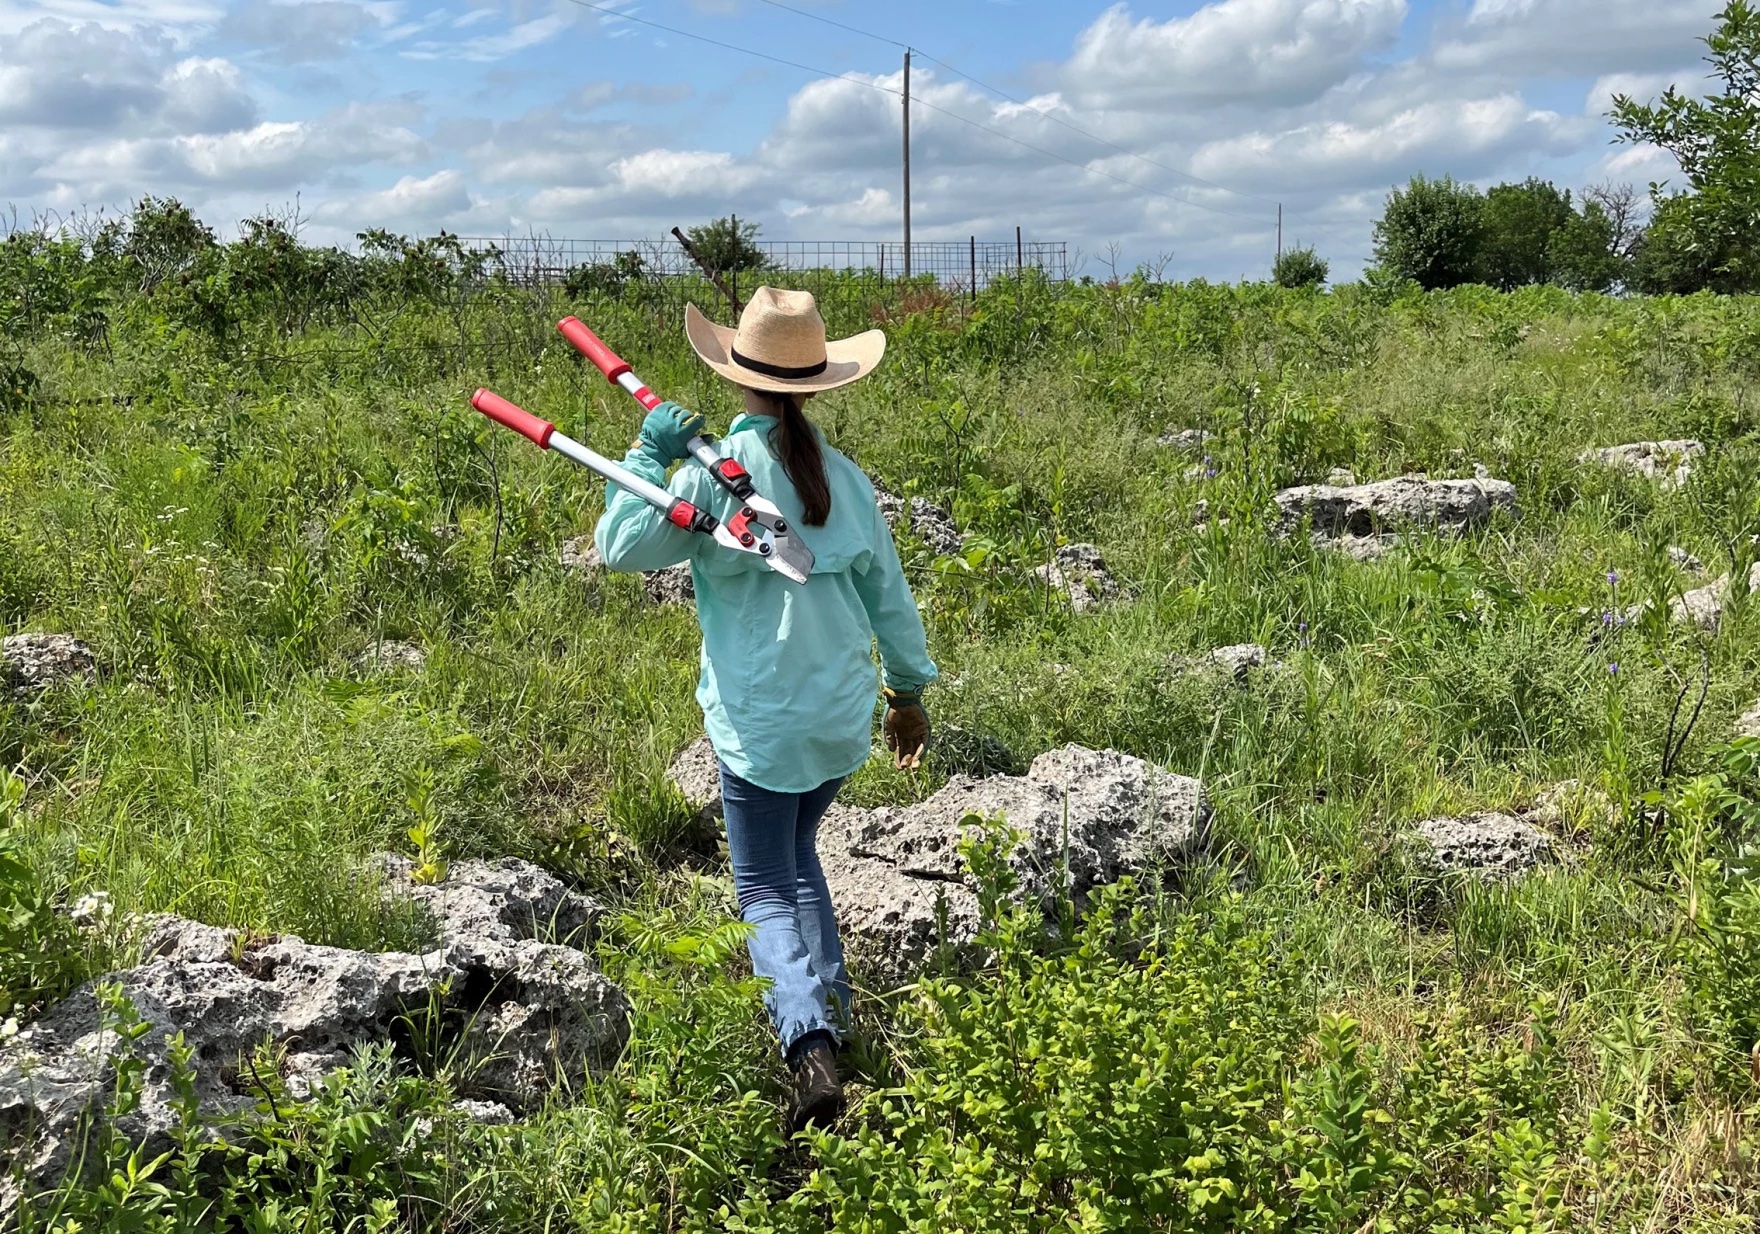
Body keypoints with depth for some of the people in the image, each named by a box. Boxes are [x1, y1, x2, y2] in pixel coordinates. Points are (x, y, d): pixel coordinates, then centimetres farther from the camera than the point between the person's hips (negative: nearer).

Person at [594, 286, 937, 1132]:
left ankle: (810, 1047, -16)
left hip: (760, 719, -5)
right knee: (796, 855, 27)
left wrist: (648, 456, 1)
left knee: (766, 887, 2)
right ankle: (824, 1004, 26)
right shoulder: (844, 477, 2)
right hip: (843, 712, 5)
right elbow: (888, 595, 9)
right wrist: (910, 689, 21)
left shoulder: (715, 473, -12)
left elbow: (621, 548, -7)